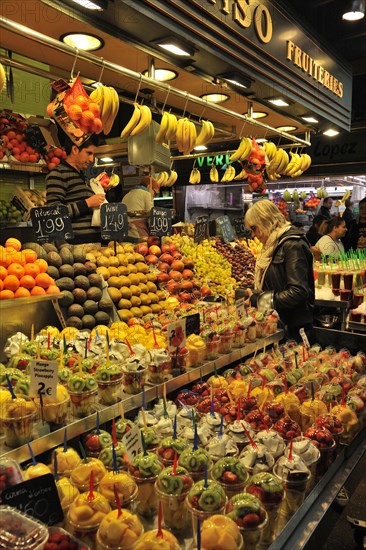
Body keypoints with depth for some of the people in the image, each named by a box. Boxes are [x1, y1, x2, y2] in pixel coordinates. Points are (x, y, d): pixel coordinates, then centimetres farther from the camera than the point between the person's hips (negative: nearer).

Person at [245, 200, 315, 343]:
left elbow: (298, 291, -24)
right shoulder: (274, 244, 13)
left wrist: (261, 300, -18)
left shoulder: (292, 245, -17)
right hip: (275, 323, 9)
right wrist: (255, 296, 0)